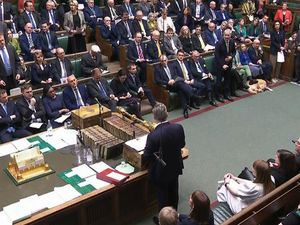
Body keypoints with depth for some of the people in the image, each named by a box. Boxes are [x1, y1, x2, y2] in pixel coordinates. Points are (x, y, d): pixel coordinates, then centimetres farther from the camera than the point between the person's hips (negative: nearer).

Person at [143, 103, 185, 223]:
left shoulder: (153, 136, -33)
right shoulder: (178, 128, -19)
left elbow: (146, 157, -20)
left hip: (161, 172, -5)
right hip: (175, 167, 5)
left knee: (162, 196, 17)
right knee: (173, 192, 27)